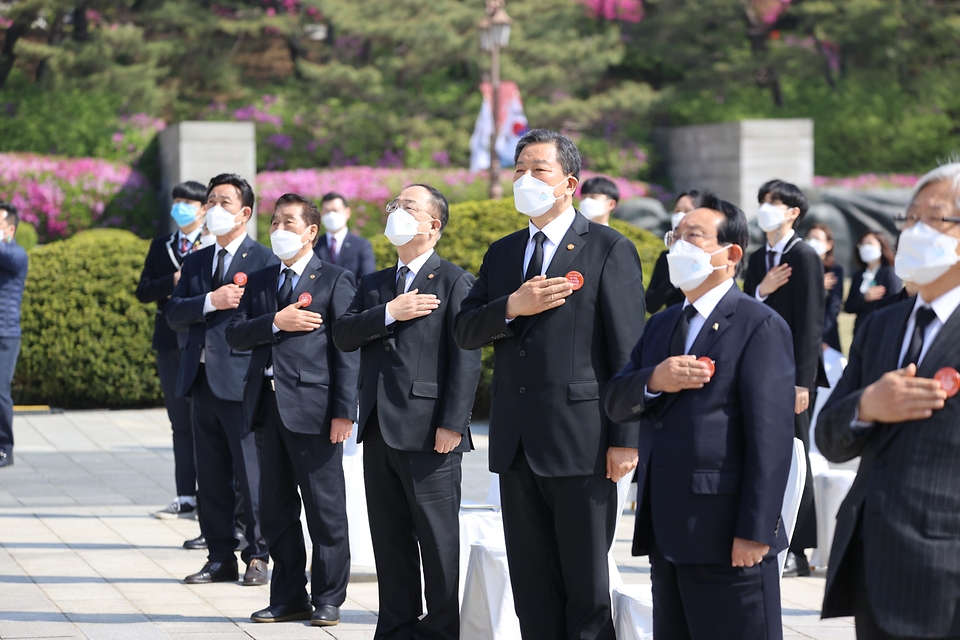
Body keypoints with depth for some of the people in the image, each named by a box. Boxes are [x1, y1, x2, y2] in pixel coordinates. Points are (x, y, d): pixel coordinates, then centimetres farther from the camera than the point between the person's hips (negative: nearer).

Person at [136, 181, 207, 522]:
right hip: (171, 341, 5)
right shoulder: (161, 246, 13)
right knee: (180, 423, 8)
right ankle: (186, 497, 12)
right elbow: (143, 291, 5)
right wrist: (174, 282, -11)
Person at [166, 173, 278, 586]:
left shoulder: (264, 261, -3)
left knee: (251, 475, -3)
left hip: (242, 381, -6)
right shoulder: (196, 262, 16)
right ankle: (220, 557, 16)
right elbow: (174, 313, 5)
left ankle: (257, 557, 6)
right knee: (211, 478, 9)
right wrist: (211, 302, -11)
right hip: (202, 381, 6)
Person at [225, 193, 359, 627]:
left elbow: (347, 348, -6)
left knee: (324, 510, 0)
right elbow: (235, 335, 5)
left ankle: (327, 599, 8)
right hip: (268, 407, 6)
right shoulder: (260, 281, 16)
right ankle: (288, 597, 18)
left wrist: (345, 411, -13)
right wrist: (276, 323, -13)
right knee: (275, 510, 9)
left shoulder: (334, 280, 0)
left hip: (313, 407, -6)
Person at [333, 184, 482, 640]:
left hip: (427, 431, -6)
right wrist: (389, 314, -10)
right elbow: (342, 336, 5)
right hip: (379, 430, 7)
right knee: (389, 537, 10)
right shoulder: (373, 285, 18)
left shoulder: (454, 282, -3)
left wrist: (452, 425, -16)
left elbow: (466, 359, -10)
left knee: (437, 539, -2)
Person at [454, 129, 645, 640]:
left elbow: (628, 353, -8)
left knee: (587, 589, 1)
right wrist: (512, 306, -10)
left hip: (580, 443, -6)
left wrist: (625, 439, -14)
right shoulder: (501, 253, 16)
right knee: (532, 590, 11)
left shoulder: (609, 250, -3)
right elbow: (464, 331, 10)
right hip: (517, 444, 6)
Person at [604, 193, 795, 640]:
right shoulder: (661, 326, 20)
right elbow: (615, 403, 12)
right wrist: (653, 381, -11)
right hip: (666, 535, 8)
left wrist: (754, 532, -20)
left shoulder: (760, 326, -6)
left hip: (725, 537, -8)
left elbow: (770, 435, -14)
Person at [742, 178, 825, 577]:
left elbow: (810, 322, -13)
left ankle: (797, 551, 0)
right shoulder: (758, 260, 15)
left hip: (792, 373, -7)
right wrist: (760, 291, -9)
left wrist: (802, 381, -18)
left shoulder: (804, 257, -8)